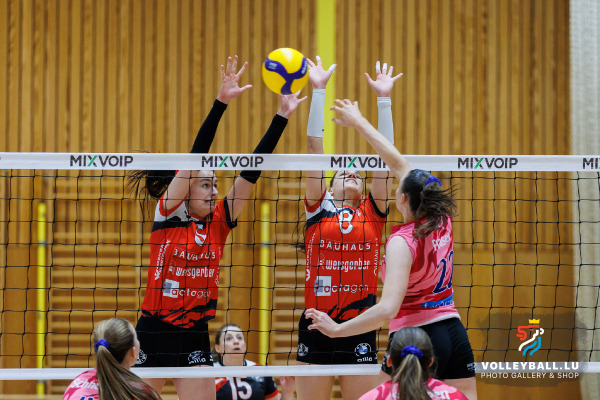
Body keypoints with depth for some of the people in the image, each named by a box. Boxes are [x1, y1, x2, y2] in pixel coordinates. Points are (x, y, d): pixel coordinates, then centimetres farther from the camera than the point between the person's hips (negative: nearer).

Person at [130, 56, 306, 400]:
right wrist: (221, 103, -23)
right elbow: (195, 157, -15)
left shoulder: (218, 223, 5)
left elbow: (251, 171, 1)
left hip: (194, 338, 4)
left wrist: (282, 117, -3)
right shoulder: (168, 214, -6)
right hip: (154, 333, -4)